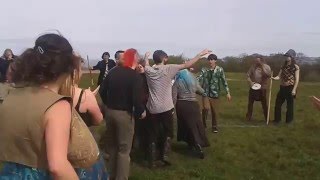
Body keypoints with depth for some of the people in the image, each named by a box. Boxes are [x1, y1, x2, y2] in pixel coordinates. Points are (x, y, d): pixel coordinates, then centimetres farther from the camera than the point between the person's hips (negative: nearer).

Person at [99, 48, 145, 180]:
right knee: (124, 148, 6)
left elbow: (102, 91, 4)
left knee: (112, 145, 21)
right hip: (125, 114, -6)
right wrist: (141, 112, -4)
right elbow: (136, 99, -22)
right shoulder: (135, 76, -15)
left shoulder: (113, 71, 2)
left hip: (109, 112, 6)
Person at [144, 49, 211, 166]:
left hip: (153, 108, 4)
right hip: (166, 108, -4)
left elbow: (146, 65, 25)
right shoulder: (168, 69, -10)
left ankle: (152, 159, 14)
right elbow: (187, 65, -10)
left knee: (154, 134, 14)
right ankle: (164, 156, 6)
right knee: (168, 133, 15)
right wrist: (201, 54, -3)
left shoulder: (149, 70, 0)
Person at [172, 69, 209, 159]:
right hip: (193, 105, 1)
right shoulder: (193, 81, 8)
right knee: (195, 125, 6)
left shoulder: (177, 83, 1)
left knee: (185, 125, 15)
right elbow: (202, 91, 20)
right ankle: (198, 145, -3)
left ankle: (191, 144, 24)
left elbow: (174, 97, -7)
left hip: (181, 105, -1)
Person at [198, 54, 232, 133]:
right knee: (206, 108, -17)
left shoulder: (220, 70, -1)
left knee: (214, 111, 7)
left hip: (215, 93, 0)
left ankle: (214, 126, 25)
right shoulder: (204, 70, 3)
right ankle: (203, 124, 7)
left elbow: (224, 82, 1)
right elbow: (199, 79, -6)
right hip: (205, 92, 0)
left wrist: (228, 93, -1)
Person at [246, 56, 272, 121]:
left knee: (264, 103, 7)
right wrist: (250, 82, -15)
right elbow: (248, 75, 1)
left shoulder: (267, 67, -3)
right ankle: (248, 117, 20)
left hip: (262, 88, -2)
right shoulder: (253, 66, 1)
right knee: (250, 102, 8)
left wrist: (262, 67, -22)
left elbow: (268, 75, -19)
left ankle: (267, 118, 18)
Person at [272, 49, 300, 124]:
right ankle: (277, 119, 20)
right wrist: (274, 78, -14)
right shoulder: (283, 66, 12)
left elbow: (297, 79, -9)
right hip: (282, 88, 6)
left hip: (290, 88, -6)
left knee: (289, 105, 3)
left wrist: (294, 89, -17)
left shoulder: (296, 67, -5)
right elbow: (279, 76, 8)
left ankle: (289, 121, 15)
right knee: (278, 104, 7)